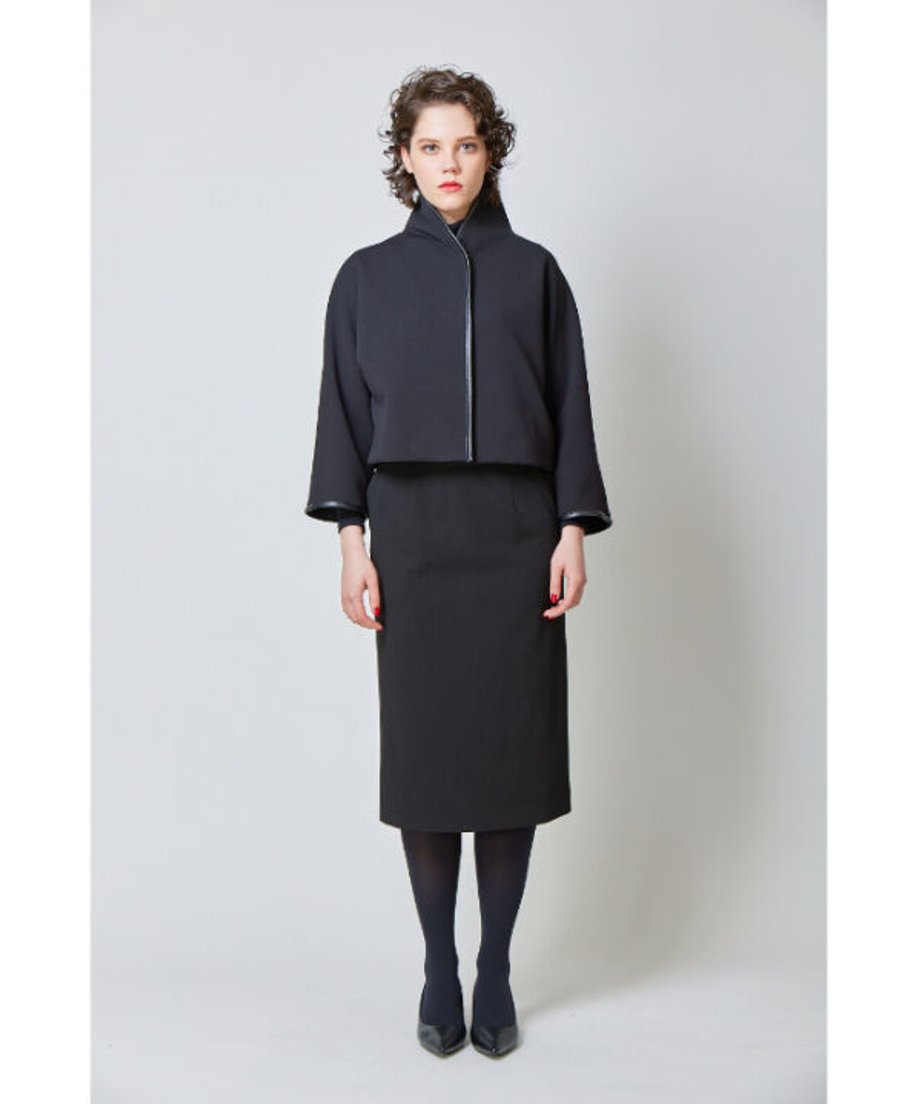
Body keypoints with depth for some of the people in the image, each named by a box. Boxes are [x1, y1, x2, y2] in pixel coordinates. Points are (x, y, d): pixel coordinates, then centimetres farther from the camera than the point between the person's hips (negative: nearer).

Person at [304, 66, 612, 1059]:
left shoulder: (533, 272, 10)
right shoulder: (368, 276, 9)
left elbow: (570, 408, 7)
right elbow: (345, 410, 6)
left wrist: (574, 531, -2)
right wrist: (350, 541, -2)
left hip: (516, 531, 0)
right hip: (412, 531, 0)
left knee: (512, 741, 1)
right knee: (421, 744, 1)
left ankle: (495, 972, 18)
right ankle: (438, 968, 18)